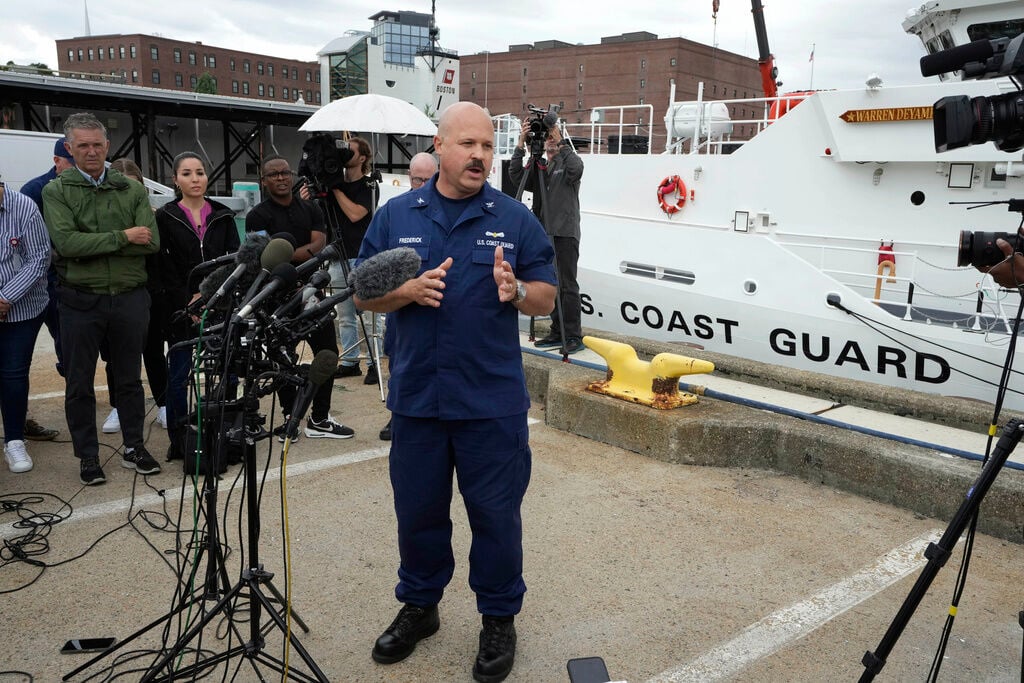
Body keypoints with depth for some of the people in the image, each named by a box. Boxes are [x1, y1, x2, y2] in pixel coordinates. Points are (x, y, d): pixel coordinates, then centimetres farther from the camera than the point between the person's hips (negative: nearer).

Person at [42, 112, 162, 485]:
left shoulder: (132, 190, 6)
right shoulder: (57, 191, 0)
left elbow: (151, 242, -8)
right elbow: (66, 243, -16)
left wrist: (91, 245, -13)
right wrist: (123, 237, -15)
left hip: (130, 298, 2)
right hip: (80, 301, -1)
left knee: (129, 378, 13)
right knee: (80, 383, 8)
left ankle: (133, 447, 27)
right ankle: (88, 456, 22)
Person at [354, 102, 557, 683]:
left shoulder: (515, 219, 0)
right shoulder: (396, 216, 4)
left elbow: (547, 299, 1)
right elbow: (364, 295, 5)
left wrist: (517, 291, -21)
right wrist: (408, 291, -15)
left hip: (492, 401, -2)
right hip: (416, 396, 2)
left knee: (496, 514, 8)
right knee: (418, 510, 15)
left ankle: (500, 618, 29)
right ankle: (419, 606, 37)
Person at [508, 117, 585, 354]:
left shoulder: (567, 163, 4)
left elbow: (577, 168, -20)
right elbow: (516, 175, 1)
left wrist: (562, 142, -20)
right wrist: (521, 144, -9)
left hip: (565, 234, -6)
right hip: (544, 233, 6)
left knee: (567, 285, -7)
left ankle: (574, 336, -4)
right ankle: (557, 332, 16)